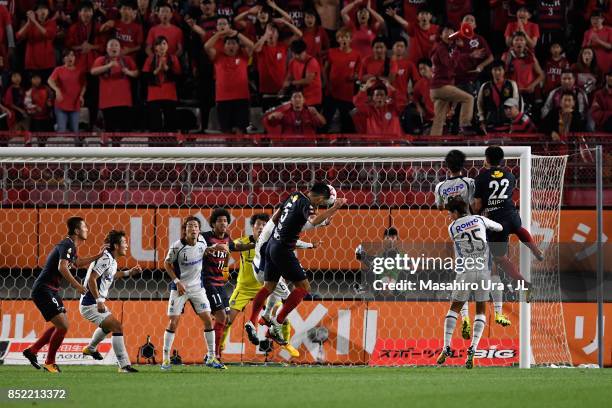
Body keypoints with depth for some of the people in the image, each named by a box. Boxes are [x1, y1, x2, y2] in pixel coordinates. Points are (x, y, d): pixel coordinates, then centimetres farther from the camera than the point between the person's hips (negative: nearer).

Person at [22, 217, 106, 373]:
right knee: (63, 326, -13)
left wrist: (98, 256, 29)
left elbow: (77, 263, 35)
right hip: (43, 290, -11)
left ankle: (31, 350, 23)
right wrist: (76, 285, -33)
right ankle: (49, 363, -1)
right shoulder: (67, 245, -16)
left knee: (61, 325, 17)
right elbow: (62, 267, -32)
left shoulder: (70, 246, 15)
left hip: (51, 290, 11)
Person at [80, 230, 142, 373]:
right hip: (91, 304, -11)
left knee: (109, 326, 35)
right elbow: (92, 279, -27)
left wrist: (128, 273, 22)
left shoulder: (112, 260, 10)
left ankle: (90, 348, 57)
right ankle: (124, 365, -20)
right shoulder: (105, 259, -20)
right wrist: (99, 301, -29)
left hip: (96, 303, 11)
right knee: (117, 327, -18)